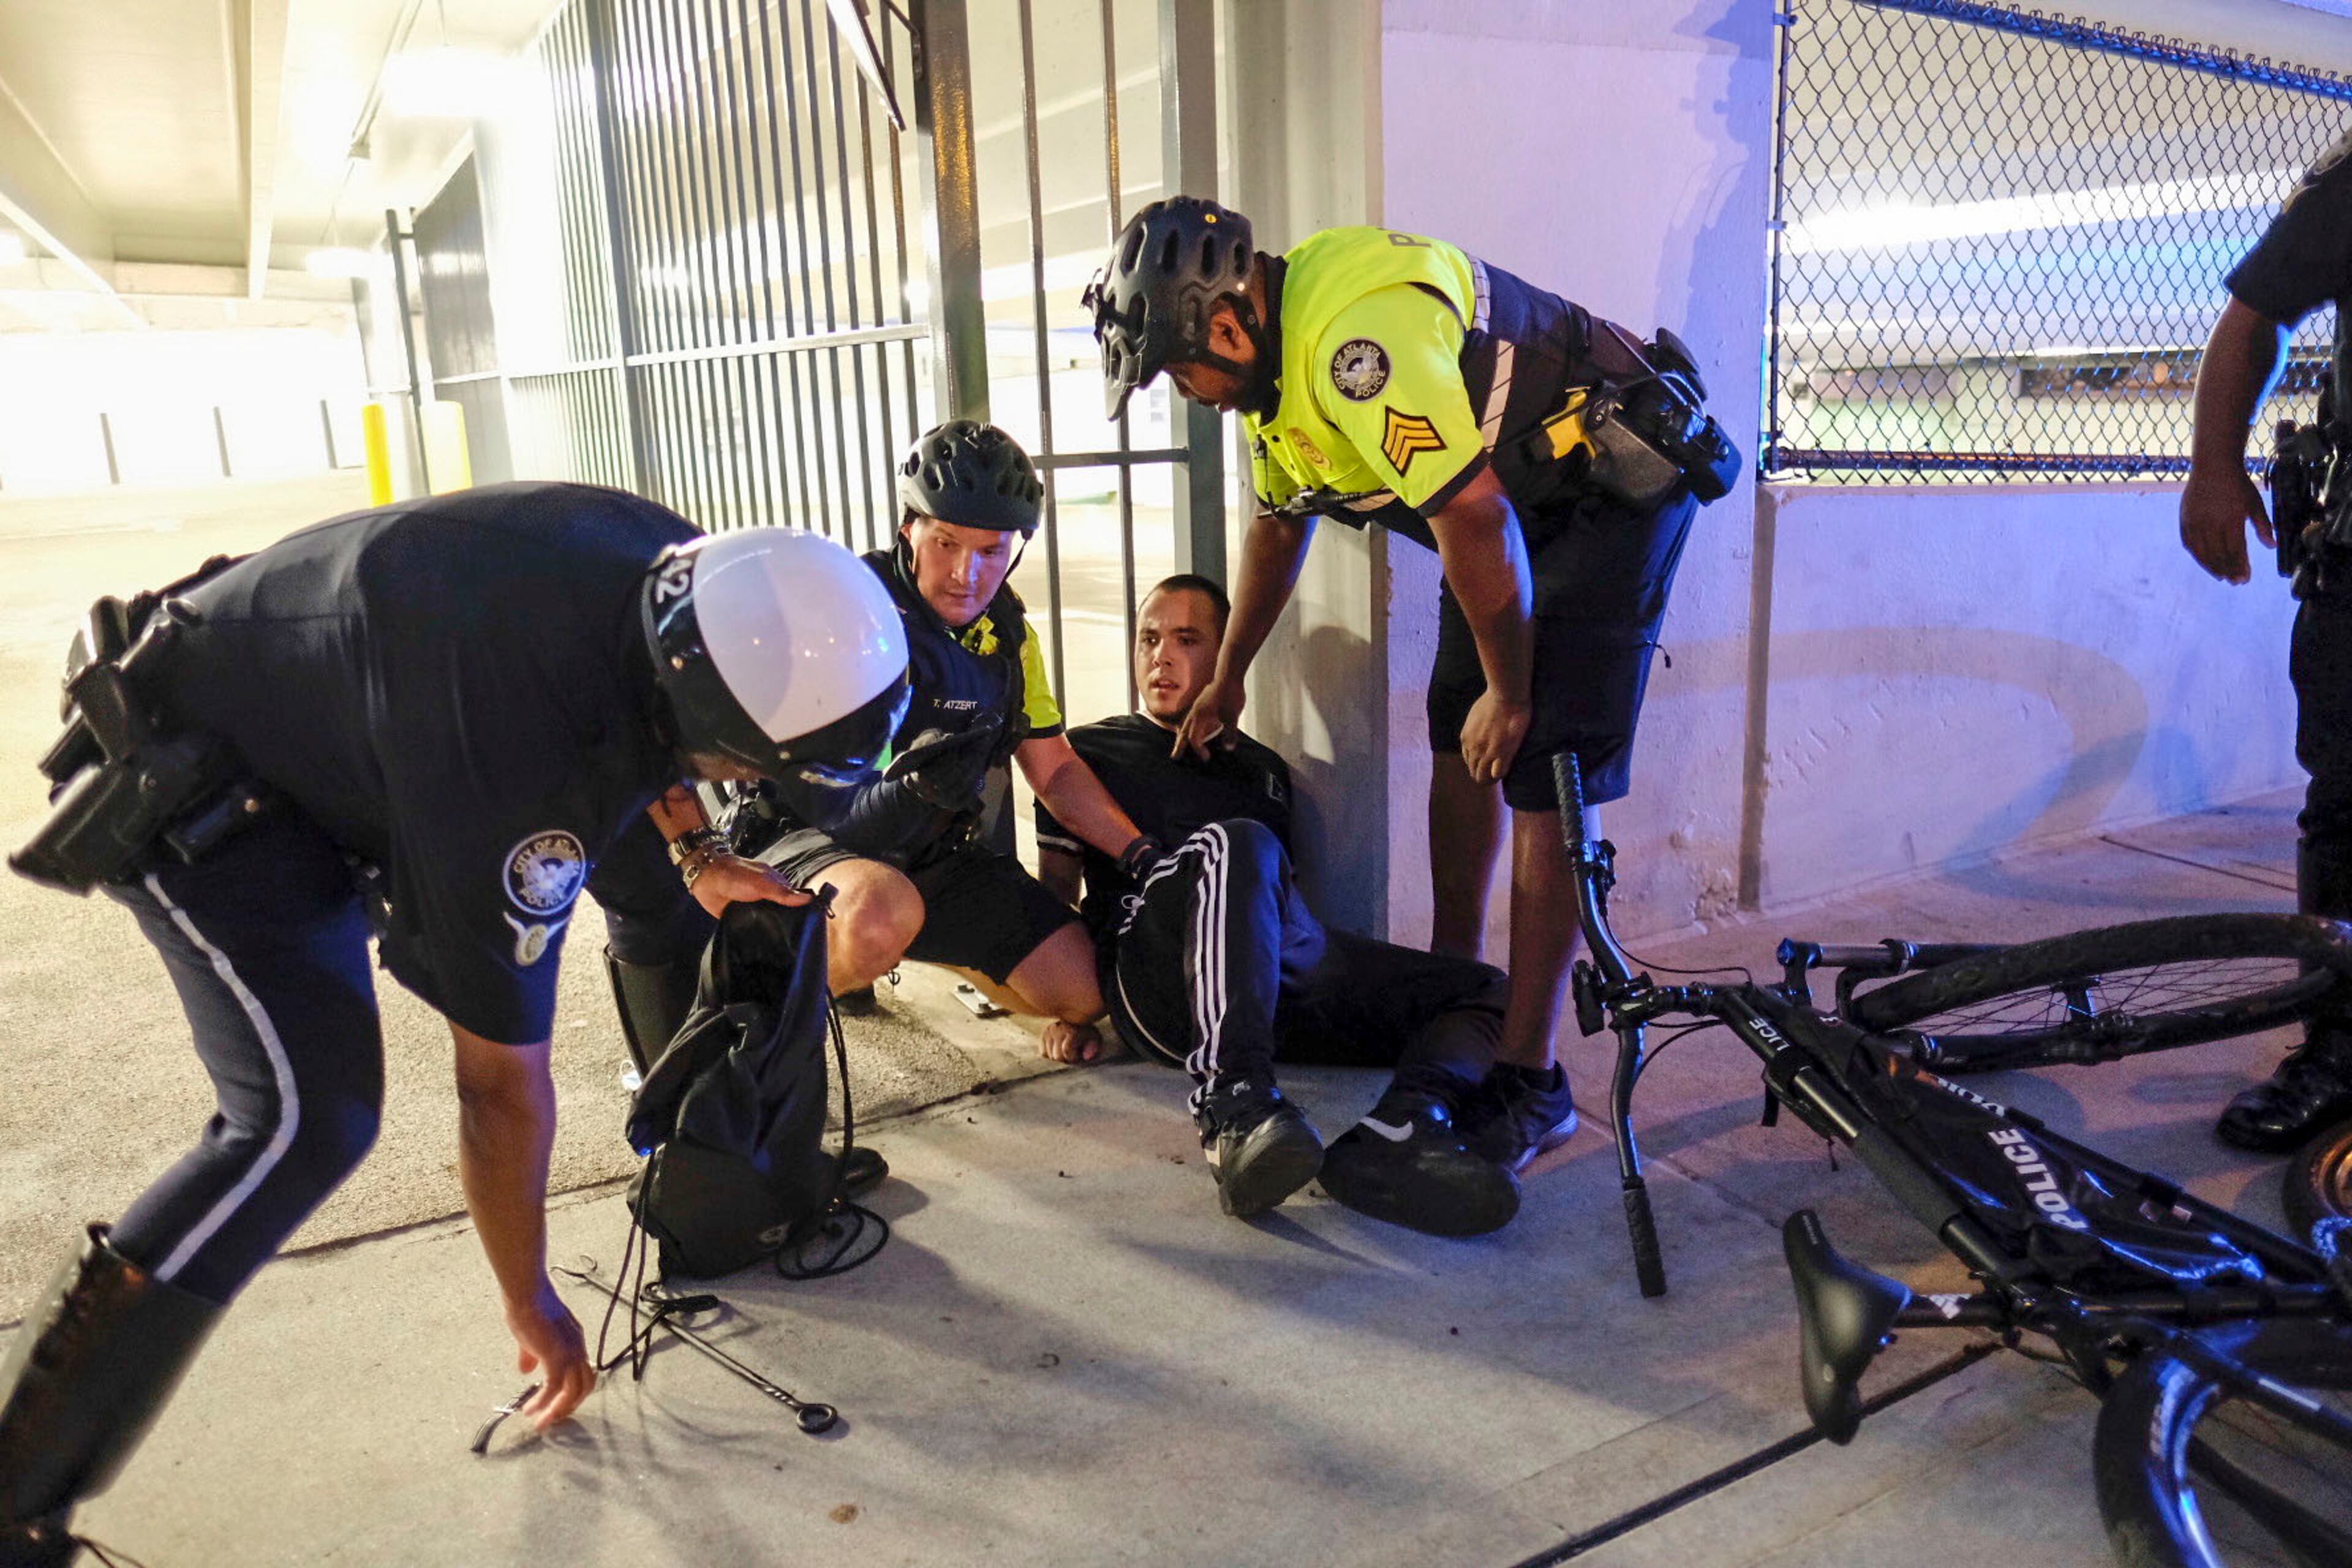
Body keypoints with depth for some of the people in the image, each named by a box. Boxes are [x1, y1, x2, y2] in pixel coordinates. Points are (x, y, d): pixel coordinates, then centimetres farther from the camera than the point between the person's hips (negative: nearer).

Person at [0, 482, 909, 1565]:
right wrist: (531, 1309, -13)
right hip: (202, 774, -8)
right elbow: (501, 1080, -27)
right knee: (308, 1121, -22)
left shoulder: (691, 574, -20)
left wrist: (694, 853, -1)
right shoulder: (514, 780, -40)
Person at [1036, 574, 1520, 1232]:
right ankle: (1234, 1108, -49)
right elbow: (1055, 889, 16)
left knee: (1489, 990, -11)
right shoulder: (1091, 753, 23)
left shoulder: (1262, 768, 34)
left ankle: (1394, 1135, -43)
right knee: (1236, 844, -36)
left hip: (1285, 964, 5)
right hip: (1163, 980, -5)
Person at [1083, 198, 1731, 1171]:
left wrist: (1510, 692, -18)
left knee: (1542, 773, -13)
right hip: (1518, 500, 10)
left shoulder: (1356, 340, -31)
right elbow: (1279, 525, 16)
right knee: (1458, 743, 10)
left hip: (1613, 484, -9)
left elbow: (1477, 523, -31)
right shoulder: (1273, 351, 3)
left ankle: (1529, 1082, -6)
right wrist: (1226, 681, 25)